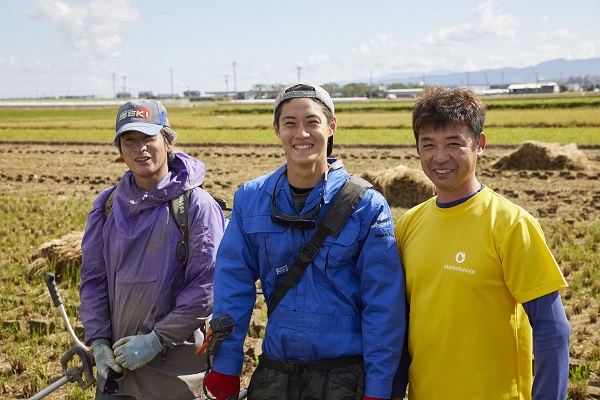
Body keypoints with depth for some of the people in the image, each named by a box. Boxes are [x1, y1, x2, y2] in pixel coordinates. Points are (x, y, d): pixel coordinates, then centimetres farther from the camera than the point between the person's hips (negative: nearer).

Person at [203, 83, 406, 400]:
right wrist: (225, 369, -3)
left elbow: (383, 305, -9)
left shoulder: (366, 206, -9)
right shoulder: (250, 199, -1)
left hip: (346, 373, -2)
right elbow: (233, 287, 0)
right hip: (274, 372, 3)